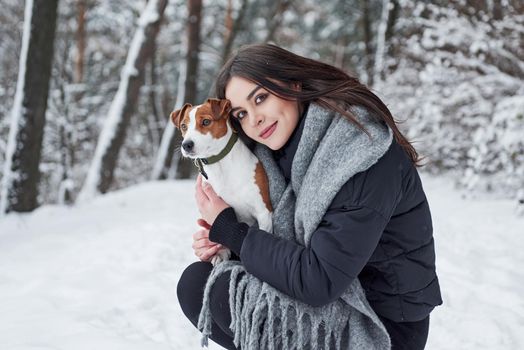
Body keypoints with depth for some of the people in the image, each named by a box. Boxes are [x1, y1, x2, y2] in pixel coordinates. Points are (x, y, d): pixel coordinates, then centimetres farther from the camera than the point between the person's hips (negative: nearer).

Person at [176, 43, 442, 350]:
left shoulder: (364, 156, -24)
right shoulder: (284, 154, 3)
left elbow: (318, 280, -25)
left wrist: (228, 230, -15)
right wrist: (221, 242, -8)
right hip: (333, 299, 8)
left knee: (203, 288, -16)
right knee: (196, 280, 1)